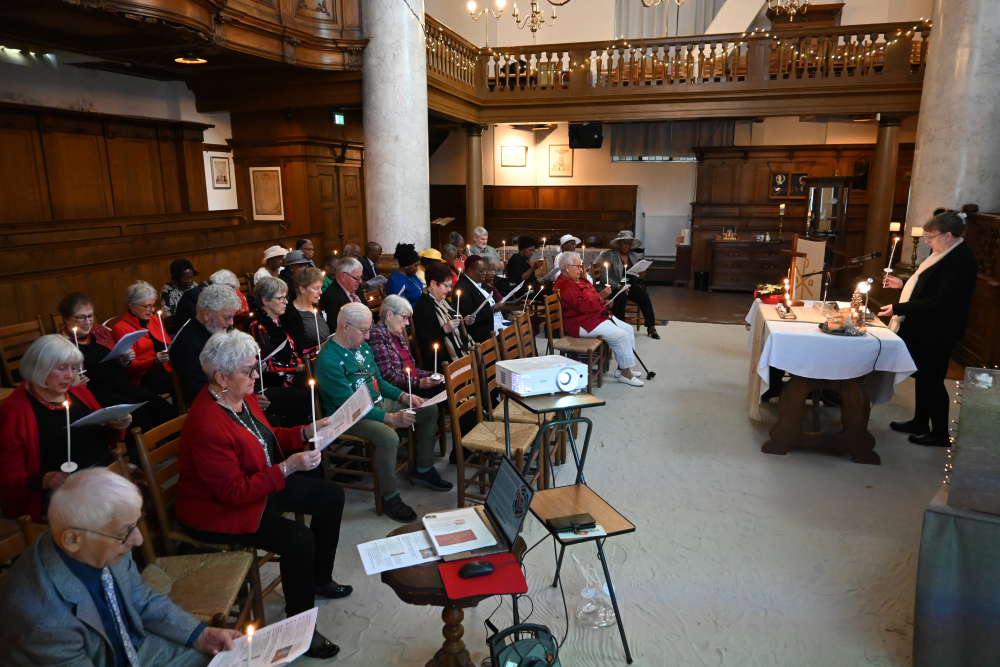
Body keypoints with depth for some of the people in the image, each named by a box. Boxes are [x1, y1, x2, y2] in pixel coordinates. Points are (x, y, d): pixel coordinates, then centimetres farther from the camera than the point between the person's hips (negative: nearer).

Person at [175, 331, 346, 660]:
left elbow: (267, 438, 11)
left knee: (332, 495, 7)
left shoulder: (242, 395, -4)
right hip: (218, 509, -10)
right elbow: (234, 491, -29)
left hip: (261, 482, 10)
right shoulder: (207, 425, -31)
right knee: (298, 540, -27)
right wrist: (287, 468, -33)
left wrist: (304, 433, -5)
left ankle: (319, 578, 27)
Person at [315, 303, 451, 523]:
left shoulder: (363, 346, 5)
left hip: (377, 403, 9)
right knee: (388, 436, -37)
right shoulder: (328, 359, -22)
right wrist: (391, 418, -30)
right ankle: (390, 497, -16)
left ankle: (423, 469, 19)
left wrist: (403, 396, 0)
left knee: (430, 409, 7)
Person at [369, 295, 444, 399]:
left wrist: (431, 375, 9)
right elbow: (388, 376, -17)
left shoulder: (398, 335, 19)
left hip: (414, 384, 9)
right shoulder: (376, 335, -10)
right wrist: (418, 383, -17)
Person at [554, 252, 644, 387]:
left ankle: (622, 368, 8)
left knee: (629, 330, 5)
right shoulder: (565, 286, -17)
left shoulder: (579, 280, 17)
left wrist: (604, 302, 11)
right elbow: (583, 306, -26)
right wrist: (600, 296, -21)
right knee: (621, 336, -17)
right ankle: (625, 373, -5)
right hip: (582, 324, -12)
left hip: (598, 315, 12)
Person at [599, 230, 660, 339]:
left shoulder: (634, 255, 13)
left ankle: (651, 327, -17)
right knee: (621, 297, -37)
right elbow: (605, 277, -12)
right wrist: (618, 286, -26)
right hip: (613, 287, -5)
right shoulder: (609, 255, -5)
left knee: (644, 295, -23)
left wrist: (641, 275, -7)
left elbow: (636, 274, 18)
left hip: (629, 285, 5)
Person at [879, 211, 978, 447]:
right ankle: (920, 423, 31)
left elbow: (940, 300, -26)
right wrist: (902, 284, 10)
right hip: (923, 327, 9)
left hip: (937, 332, -9)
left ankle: (940, 434, 16)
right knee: (922, 376, 17)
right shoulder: (943, 252, 9)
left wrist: (898, 308, -26)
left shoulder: (961, 259, -21)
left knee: (932, 379, 1)